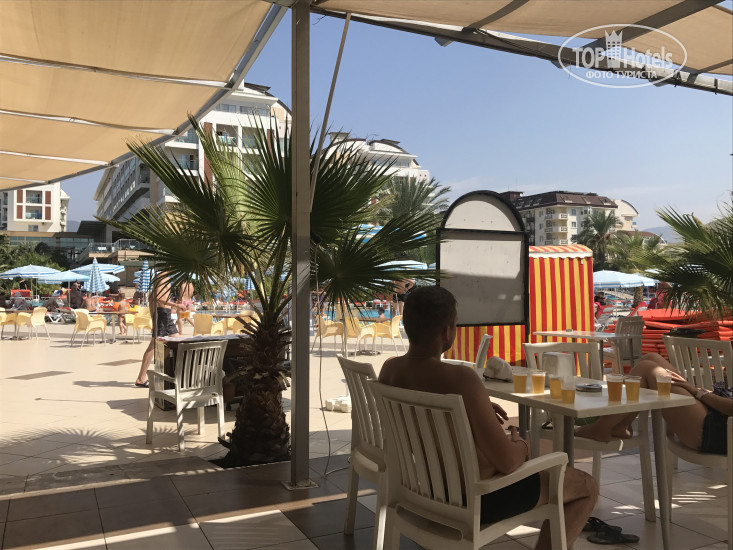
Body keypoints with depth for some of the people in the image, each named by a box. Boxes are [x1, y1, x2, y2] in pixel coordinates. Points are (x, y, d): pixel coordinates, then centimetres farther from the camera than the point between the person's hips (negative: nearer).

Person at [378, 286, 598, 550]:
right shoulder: (461, 379, -33)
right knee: (587, 486, 10)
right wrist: (521, 445, -5)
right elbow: (508, 462, -28)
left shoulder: (389, 369, -9)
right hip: (476, 498, -8)